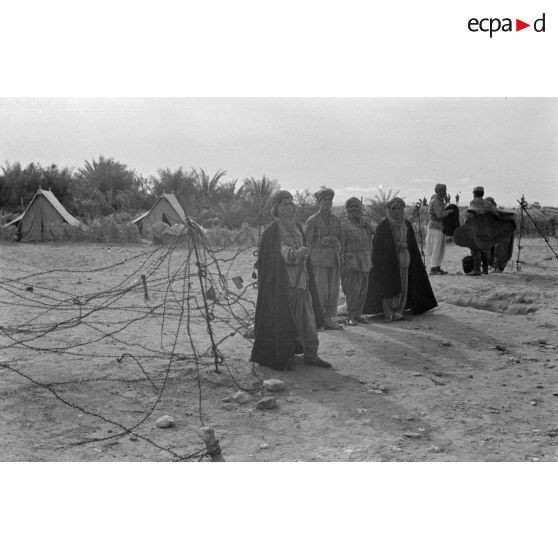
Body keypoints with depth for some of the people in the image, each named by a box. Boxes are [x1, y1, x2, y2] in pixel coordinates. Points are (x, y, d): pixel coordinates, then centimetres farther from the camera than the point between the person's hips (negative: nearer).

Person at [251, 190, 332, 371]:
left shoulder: (297, 227, 15)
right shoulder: (272, 230, -6)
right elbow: (281, 252, -20)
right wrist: (296, 253, -37)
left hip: (300, 280, 7)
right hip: (282, 280, -7)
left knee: (307, 315, 4)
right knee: (283, 317, -3)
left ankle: (310, 354, 9)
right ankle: (286, 356, 5)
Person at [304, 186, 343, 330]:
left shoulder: (337, 220, 14)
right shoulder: (313, 220, -1)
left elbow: (340, 240, 16)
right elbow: (307, 241, -3)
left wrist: (341, 260, 11)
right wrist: (307, 261, -9)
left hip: (334, 259, 5)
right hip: (319, 259, -5)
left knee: (333, 290, 4)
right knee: (320, 290, -8)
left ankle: (329, 319, 10)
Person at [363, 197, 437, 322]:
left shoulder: (407, 225, 11)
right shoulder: (383, 225, 0)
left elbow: (413, 246, 15)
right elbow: (377, 245, -3)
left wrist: (417, 261, 13)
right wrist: (376, 262, -9)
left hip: (403, 259, 4)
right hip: (387, 260, -4)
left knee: (402, 287, 0)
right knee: (387, 287, -7)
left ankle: (398, 311, 6)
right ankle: (388, 314, -5)